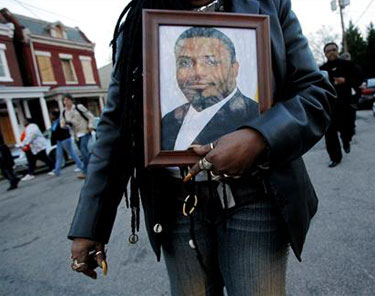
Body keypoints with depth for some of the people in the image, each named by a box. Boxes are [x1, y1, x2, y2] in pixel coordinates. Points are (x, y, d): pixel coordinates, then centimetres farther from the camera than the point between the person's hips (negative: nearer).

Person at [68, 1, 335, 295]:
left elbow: (317, 92, 1)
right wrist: (88, 224, 0)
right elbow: (116, 129, 3)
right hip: (177, 205, 2)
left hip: (254, 198, 0)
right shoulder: (137, 27, 7)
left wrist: (258, 137, -20)